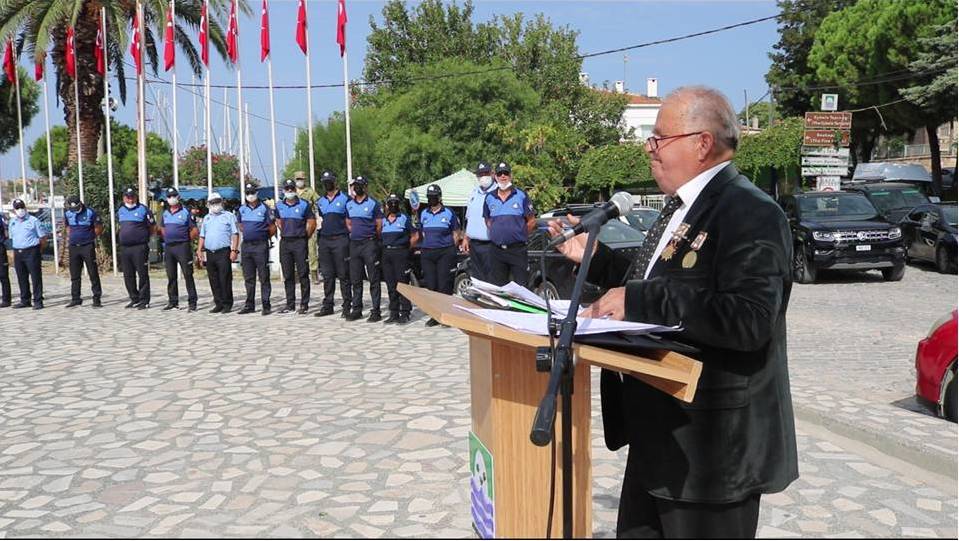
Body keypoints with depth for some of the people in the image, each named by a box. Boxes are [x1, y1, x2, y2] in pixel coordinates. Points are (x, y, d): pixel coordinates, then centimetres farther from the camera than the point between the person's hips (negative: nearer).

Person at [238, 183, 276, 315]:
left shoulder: (264, 208, -3)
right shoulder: (242, 209, 12)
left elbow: (273, 228, -2)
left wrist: (263, 238, 8)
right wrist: (248, 235, 16)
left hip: (261, 246, -5)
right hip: (246, 245, 5)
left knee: (264, 277, -3)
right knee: (248, 278, 10)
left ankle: (266, 305, -1)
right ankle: (250, 305, 18)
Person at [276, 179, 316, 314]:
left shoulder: (304, 205, -3)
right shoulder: (279, 206, 10)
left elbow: (312, 223, 0)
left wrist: (304, 237, 2)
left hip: (299, 242, -4)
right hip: (285, 242, 4)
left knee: (303, 274, -3)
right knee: (288, 275, 8)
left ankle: (304, 304, 2)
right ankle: (290, 304, 15)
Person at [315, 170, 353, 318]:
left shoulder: (345, 199, 0)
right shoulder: (320, 202, 16)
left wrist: (349, 234, -7)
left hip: (340, 240, -5)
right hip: (324, 241, 5)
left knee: (343, 275, -3)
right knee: (327, 275, 9)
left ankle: (347, 306, 1)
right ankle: (327, 305, 14)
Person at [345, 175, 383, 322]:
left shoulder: (373, 204, -3)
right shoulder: (349, 204, 13)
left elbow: (379, 225, -1)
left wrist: (372, 237, 5)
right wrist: (355, 233, 12)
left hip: (369, 244, -6)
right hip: (354, 244, 6)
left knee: (373, 279, -4)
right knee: (355, 279, 10)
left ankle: (376, 311, -1)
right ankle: (356, 309, 17)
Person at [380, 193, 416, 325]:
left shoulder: (405, 219, 1)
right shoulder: (383, 221, 14)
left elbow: (415, 236, 2)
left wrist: (405, 248, 2)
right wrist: (386, 247, 10)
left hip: (401, 253, -5)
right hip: (386, 253, 5)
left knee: (402, 284, -7)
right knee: (391, 285, 7)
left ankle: (405, 313, -4)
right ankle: (394, 313, 13)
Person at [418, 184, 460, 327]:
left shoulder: (448, 213, 2)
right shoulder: (423, 214, 13)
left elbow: (456, 233, 6)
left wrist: (450, 249, 1)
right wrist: (428, 245, 13)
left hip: (445, 252, -4)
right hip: (427, 253, 4)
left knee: (444, 285, -7)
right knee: (430, 285, 3)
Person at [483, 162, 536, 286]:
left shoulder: (521, 195, 1)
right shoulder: (489, 197, 10)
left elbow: (532, 221, 3)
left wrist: (519, 234, -2)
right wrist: (496, 232, 7)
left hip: (518, 249, -3)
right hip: (496, 250, 3)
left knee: (522, 285, -2)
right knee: (497, 286, 9)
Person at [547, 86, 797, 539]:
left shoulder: (751, 212, -19)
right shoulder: (682, 206, 11)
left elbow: (750, 320, -31)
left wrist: (639, 301, -29)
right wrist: (593, 258, 8)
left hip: (710, 441, -10)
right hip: (659, 430, 10)